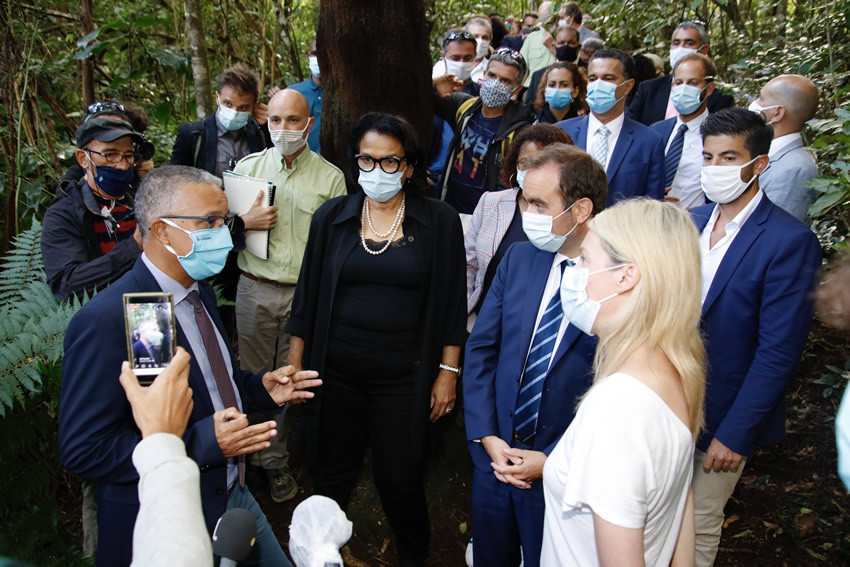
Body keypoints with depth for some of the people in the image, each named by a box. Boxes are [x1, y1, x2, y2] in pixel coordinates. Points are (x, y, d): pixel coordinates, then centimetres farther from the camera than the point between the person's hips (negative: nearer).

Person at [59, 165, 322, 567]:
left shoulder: (200, 292, 3)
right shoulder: (106, 321, -25)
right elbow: (83, 450, -24)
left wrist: (260, 389, -2)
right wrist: (202, 443, -29)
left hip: (231, 494, 8)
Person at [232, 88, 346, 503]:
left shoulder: (330, 177, 1)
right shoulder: (247, 167, 7)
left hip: (306, 293, -2)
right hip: (255, 289, 2)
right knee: (252, 377, 9)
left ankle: (276, 461, 24)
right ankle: (253, 457, 26)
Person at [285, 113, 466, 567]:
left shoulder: (439, 222, -3)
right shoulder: (331, 217, 2)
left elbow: (451, 304, 0)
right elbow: (307, 295, 6)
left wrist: (448, 372, -2)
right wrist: (295, 366, 6)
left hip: (404, 377, -1)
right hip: (338, 372, 2)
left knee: (400, 478, 9)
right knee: (334, 471, 14)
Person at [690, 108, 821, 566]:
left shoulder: (790, 240, -17)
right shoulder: (691, 221, 3)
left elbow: (778, 352, -18)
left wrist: (735, 433, -17)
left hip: (721, 415, -5)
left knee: (698, 526, 11)